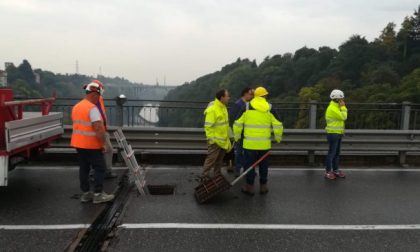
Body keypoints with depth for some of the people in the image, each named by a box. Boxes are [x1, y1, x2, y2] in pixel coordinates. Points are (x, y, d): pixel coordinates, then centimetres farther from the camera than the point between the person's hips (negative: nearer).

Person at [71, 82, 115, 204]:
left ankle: (85, 193, 19)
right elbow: (98, 128, -23)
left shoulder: (76, 107, 12)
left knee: (84, 168, 13)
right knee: (99, 168, 1)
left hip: (78, 143, 9)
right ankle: (98, 194, 3)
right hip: (92, 145, -9)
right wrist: (103, 143, -17)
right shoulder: (92, 108, -17)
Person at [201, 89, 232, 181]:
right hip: (215, 141, -9)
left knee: (219, 160, 18)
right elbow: (208, 126, -21)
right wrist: (211, 139, -20)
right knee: (211, 159, -2)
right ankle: (204, 177, 9)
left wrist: (227, 138, 19)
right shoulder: (212, 109, -21)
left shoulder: (223, 107, 9)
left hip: (223, 140, 9)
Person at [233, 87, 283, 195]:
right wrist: (278, 138, 14)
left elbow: (237, 124, -3)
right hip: (264, 144, 2)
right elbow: (278, 125, -1)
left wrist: (237, 137, 11)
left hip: (250, 143, -2)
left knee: (250, 164, 7)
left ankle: (250, 187, 14)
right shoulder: (269, 109, -1)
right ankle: (263, 187, 22)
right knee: (263, 164, 14)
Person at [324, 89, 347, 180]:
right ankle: (328, 172, 1)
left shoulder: (336, 107, 15)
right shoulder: (332, 108, -17)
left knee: (337, 153, 13)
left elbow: (343, 117, 14)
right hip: (333, 134, -10)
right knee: (332, 153, -5)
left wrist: (343, 108, 4)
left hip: (338, 133, 10)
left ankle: (335, 170, 20)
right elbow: (343, 117, -19)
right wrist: (343, 107, -9)